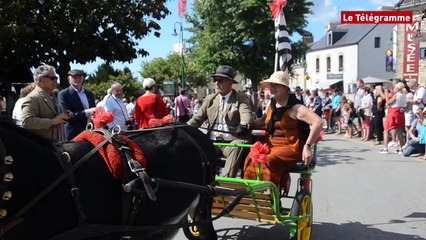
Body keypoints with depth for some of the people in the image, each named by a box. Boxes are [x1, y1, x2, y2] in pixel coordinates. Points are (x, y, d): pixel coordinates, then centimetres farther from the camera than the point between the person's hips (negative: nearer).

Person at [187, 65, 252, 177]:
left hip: (231, 143, -3)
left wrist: (244, 125, -41)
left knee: (238, 146, -35)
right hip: (212, 142, 3)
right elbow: (198, 117, 13)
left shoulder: (241, 98, 3)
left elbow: (246, 114, -16)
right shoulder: (209, 99, 16)